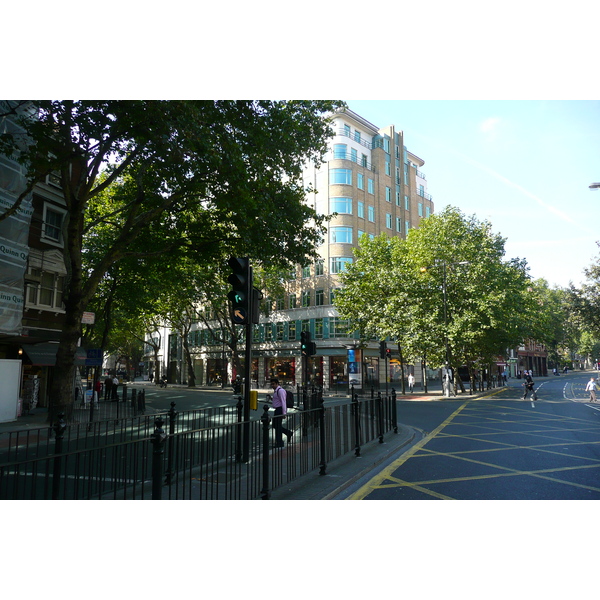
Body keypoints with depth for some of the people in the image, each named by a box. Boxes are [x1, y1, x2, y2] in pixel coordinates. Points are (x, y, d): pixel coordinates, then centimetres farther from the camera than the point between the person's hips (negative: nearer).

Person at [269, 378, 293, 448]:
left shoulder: (280, 391, -15)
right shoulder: (276, 391, 16)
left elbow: (283, 402, -20)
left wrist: (284, 413, -24)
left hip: (280, 410, -10)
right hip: (277, 410, 10)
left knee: (278, 426, -4)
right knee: (275, 425, 12)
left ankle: (279, 443, 5)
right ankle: (289, 433, 22)